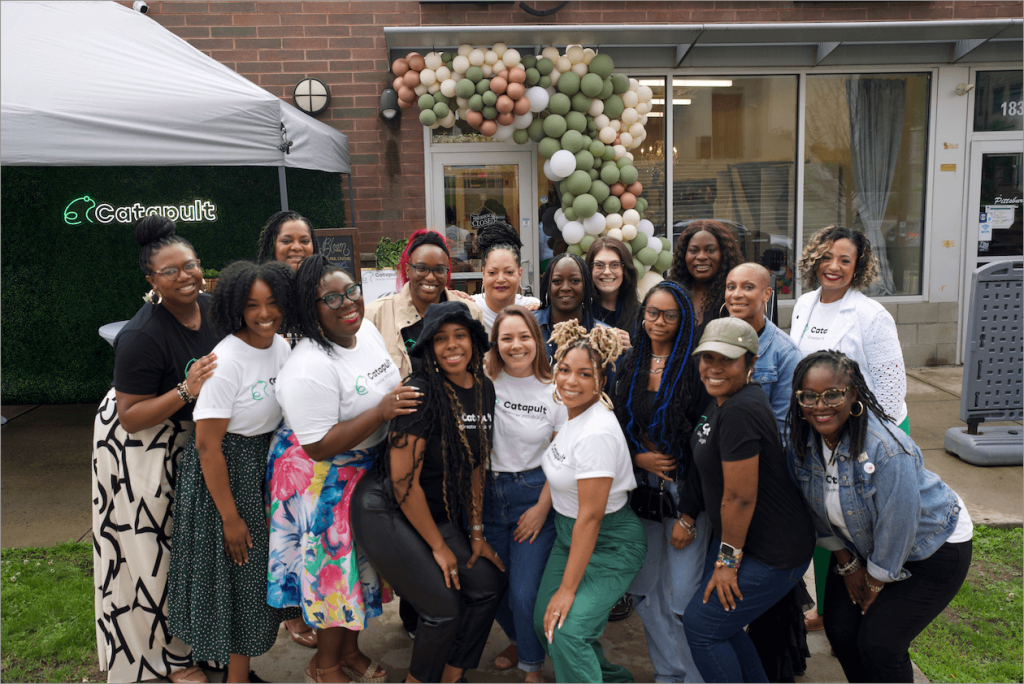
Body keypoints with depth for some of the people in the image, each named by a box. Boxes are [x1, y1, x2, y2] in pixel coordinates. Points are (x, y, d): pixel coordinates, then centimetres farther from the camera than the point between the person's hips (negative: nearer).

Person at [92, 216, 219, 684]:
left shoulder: (210, 307, -9)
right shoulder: (142, 336, -29)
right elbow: (131, 418, -24)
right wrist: (186, 391, -35)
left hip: (190, 435, 7)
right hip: (139, 446, -7)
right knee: (153, 545, 6)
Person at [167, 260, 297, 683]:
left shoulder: (281, 346, -1)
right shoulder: (226, 361, -24)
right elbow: (208, 445, -21)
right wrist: (230, 516, -17)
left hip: (266, 469, 7)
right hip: (223, 473, -7)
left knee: (256, 568, 18)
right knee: (231, 574, 6)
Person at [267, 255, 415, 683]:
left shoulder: (366, 329, -2)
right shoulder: (310, 367, -29)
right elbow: (319, 446, -29)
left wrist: (406, 396, -1)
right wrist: (382, 412, -33)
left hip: (367, 467, 8)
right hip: (319, 478, -8)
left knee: (360, 559, 19)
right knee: (333, 567, 5)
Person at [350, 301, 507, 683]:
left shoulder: (484, 390, 1)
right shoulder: (421, 391, -22)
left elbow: (476, 465, 10)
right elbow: (403, 479, -21)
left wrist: (476, 533, 9)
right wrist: (438, 546, -12)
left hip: (435, 512, 8)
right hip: (385, 511, -8)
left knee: (488, 585, 5)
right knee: (445, 606, -8)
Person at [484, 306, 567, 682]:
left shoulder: (555, 391, -6)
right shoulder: (485, 383, -5)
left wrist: (542, 507, -5)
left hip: (534, 493, -2)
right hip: (488, 492, 2)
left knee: (524, 592, -4)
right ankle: (519, 641, 45)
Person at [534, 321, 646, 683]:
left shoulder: (597, 433, -28)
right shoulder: (572, 412, -3)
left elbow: (590, 516, -27)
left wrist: (567, 589, -22)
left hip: (609, 544, -9)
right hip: (568, 532, 9)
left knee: (567, 632, -18)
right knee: (544, 622, 13)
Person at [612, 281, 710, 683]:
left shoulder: (692, 368, -11)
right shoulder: (630, 367, 6)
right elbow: (618, 427, 14)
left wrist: (688, 514, -13)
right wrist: (637, 457, -7)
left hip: (685, 489, -5)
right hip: (641, 489, 5)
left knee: (681, 599, -3)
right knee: (644, 590, 11)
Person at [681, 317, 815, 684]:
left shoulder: (739, 412, -28)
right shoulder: (722, 401, 3)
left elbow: (740, 497, -25)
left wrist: (728, 560, -15)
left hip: (773, 554, -9)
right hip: (740, 538, 9)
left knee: (701, 625, 0)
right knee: (719, 620, 18)